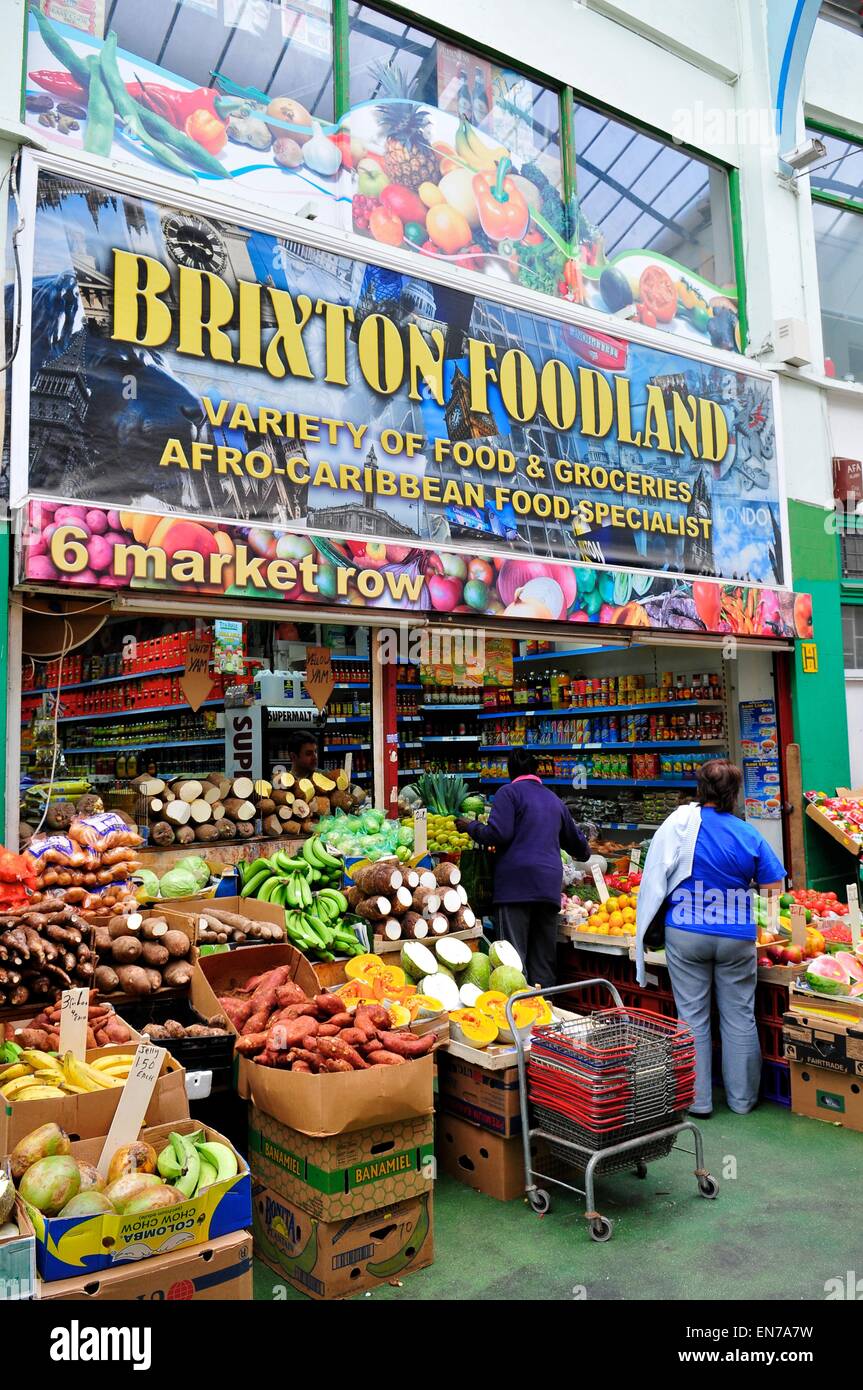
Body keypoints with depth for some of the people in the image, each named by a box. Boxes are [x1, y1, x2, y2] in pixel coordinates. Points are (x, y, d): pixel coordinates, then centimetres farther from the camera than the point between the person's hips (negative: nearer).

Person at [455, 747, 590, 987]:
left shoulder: (509, 792, 1)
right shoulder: (554, 799, 21)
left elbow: (498, 834, -12)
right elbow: (576, 842, 31)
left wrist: (470, 827, 5)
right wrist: (584, 852, 53)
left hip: (517, 881, -6)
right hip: (550, 883, 6)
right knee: (544, 956, 9)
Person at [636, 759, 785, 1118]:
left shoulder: (681, 822, -9)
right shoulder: (749, 835, -4)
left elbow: (655, 875, -5)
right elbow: (773, 888, 1)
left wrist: (652, 921, 9)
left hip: (686, 936, -1)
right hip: (736, 937, 1)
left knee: (693, 1017, 9)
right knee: (739, 1017, 13)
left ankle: (697, 1100, 16)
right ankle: (742, 1098, 25)